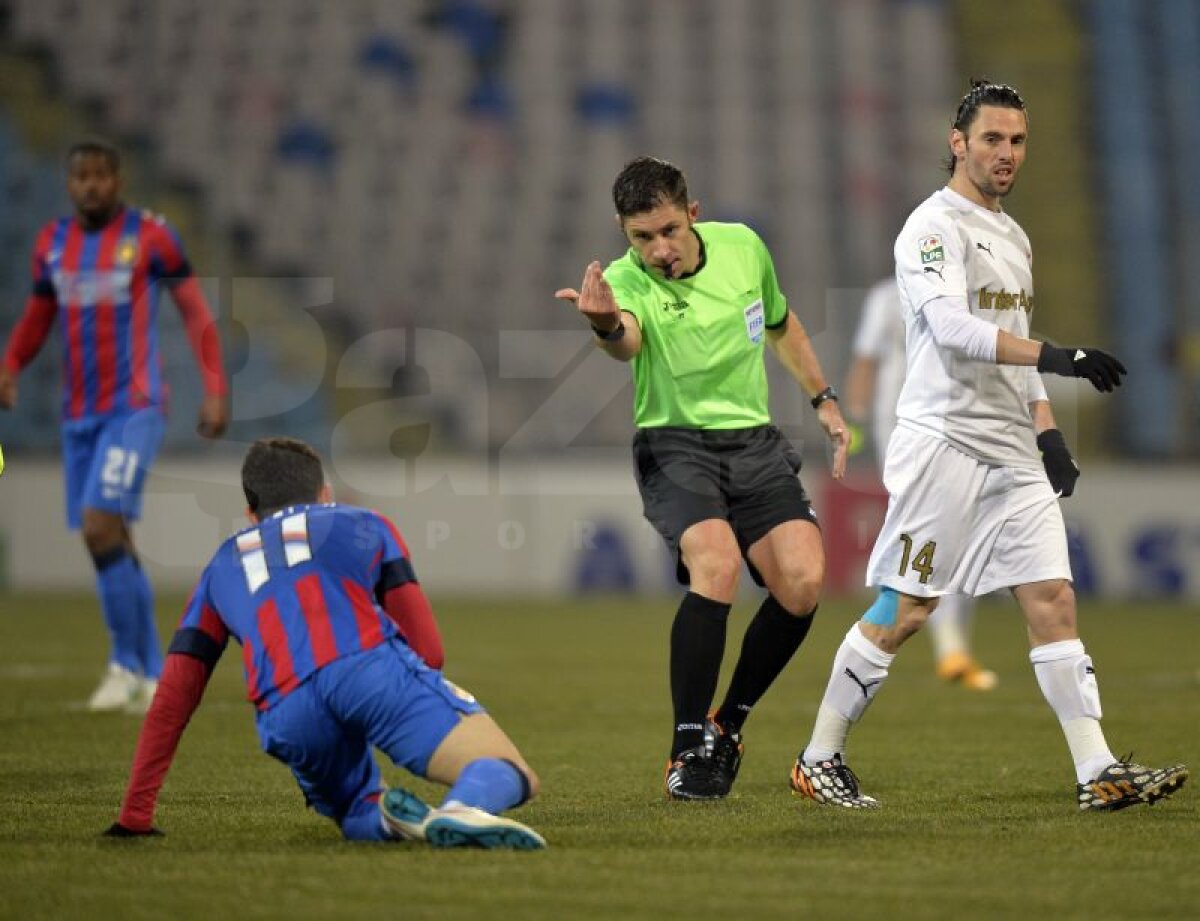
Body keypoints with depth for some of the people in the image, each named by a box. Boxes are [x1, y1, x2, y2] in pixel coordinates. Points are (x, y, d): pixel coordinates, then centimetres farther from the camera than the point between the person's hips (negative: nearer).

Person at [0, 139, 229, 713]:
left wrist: (214, 391, -7)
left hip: (135, 408, -6)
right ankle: (153, 676, 16)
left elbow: (194, 310, -1)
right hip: (79, 415, 6)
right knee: (111, 544, 7)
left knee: (100, 527, -19)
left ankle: (127, 661, -6)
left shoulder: (148, 235, -5)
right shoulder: (52, 243, 9)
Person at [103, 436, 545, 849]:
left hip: (285, 715, 3)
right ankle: (464, 810, -40)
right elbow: (427, 648, 22)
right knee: (512, 776, -3)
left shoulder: (223, 566, 37)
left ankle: (385, 815, -9)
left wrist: (134, 817, 35)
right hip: (370, 664, -2)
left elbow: (172, 697, 31)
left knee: (358, 819, 29)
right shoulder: (364, 524, 31)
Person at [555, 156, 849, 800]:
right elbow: (626, 341, -40)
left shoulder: (742, 247, 0)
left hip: (755, 443, 4)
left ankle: (728, 722, 8)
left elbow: (782, 327, 21)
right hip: (674, 445, -4)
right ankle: (688, 748, -18)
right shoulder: (625, 281, -15)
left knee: (802, 581, -15)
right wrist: (606, 325, -63)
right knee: (717, 562, -30)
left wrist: (823, 400, 21)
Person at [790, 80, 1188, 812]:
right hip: (943, 443, -8)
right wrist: (1055, 357, -33)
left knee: (1053, 600, -1)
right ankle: (819, 760, 8)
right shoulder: (934, 226, -8)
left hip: (1013, 452, 8)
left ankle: (1099, 772, -4)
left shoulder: (1014, 237, 19)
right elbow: (951, 326, -24)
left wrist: (1047, 431, 15)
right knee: (902, 613, -4)